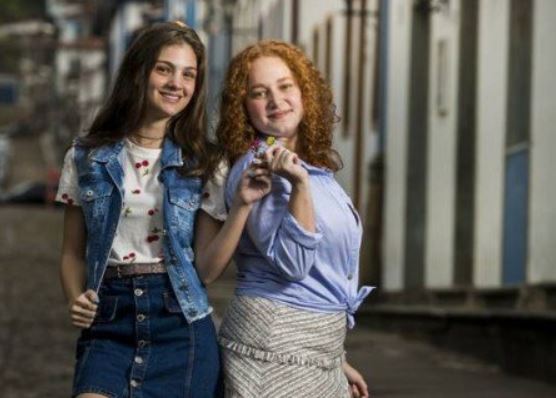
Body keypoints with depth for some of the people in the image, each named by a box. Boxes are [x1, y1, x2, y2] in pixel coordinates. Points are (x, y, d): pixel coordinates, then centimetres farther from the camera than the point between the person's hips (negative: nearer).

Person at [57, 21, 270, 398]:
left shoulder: (203, 164, 4)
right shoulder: (86, 158, 5)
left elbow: (206, 268, -1)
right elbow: (73, 253, 11)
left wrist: (241, 205, -13)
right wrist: (76, 300, -8)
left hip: (180, 324, 1)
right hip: (109, 323, 0)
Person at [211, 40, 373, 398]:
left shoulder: (318, 168, 13)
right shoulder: (258, 168, -12)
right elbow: (292, 263, -20)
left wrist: (338, 361, 25)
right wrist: (299, 184, -30)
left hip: (323, 348, 8)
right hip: (274, 347, -8)